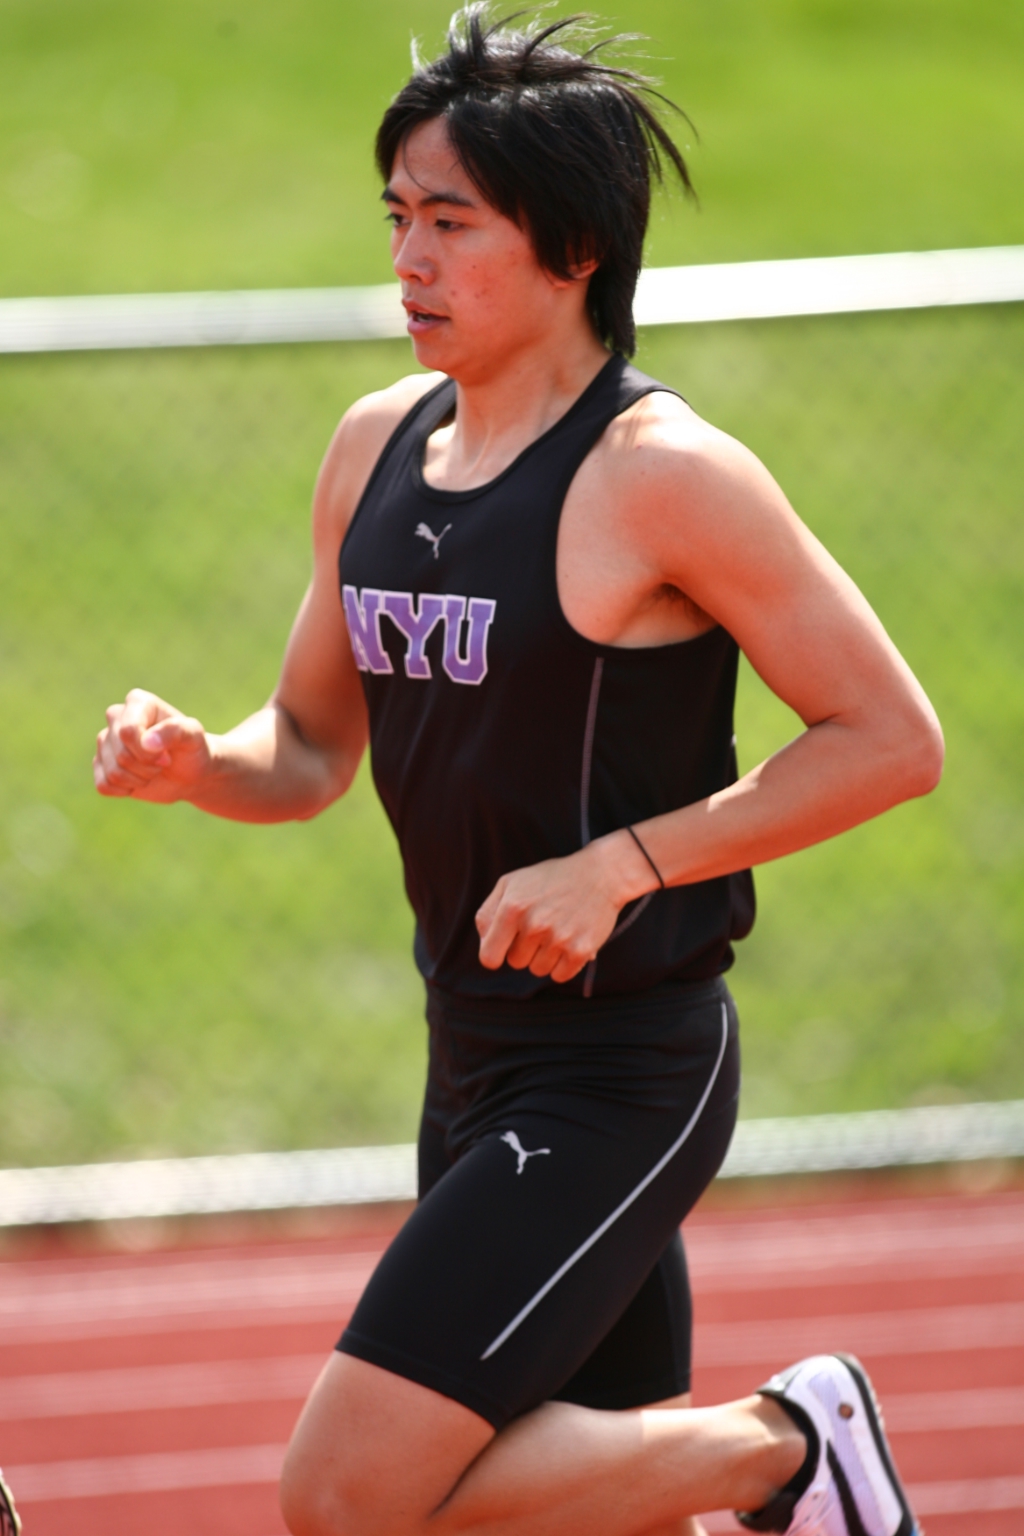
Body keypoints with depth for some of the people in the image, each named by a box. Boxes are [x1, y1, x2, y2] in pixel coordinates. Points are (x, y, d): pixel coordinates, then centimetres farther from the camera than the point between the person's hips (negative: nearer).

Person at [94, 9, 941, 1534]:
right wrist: (192, 763, -5)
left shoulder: (663, 474, -14)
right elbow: (311, 746, 17)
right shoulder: (377, 446, 8)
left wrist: (619, 864, -20)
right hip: (475, 1062, 8)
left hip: (624, 1072, -8)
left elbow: (892, 737, -14)